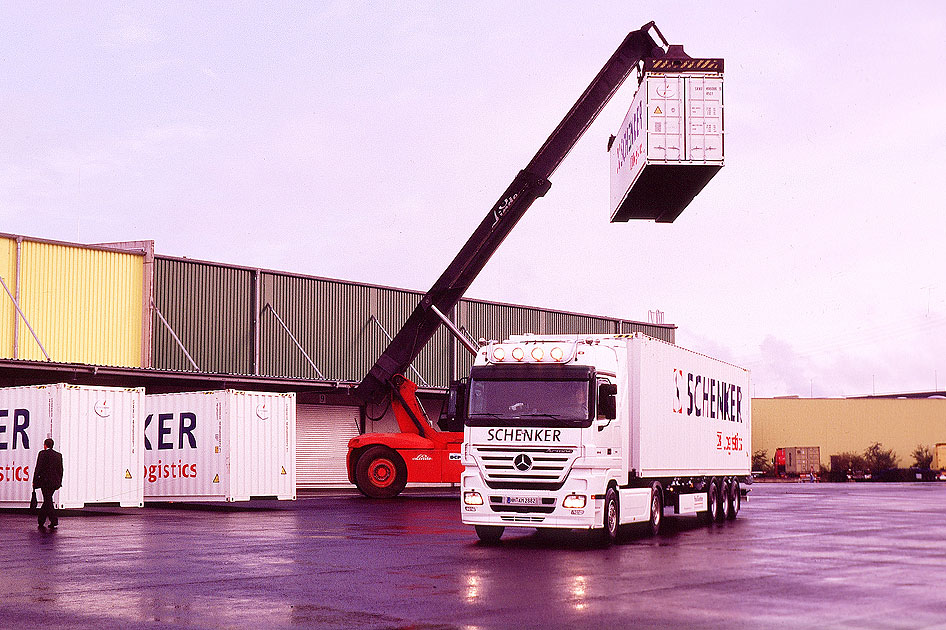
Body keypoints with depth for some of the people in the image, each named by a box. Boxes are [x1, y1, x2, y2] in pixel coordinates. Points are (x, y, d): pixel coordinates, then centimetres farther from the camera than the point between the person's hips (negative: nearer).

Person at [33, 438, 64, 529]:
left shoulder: (43, 453, -6)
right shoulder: (59, 455, 10)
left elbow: (38, 468, -9)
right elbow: (60, 470, 12)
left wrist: (34, 481, -4)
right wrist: (59, 483, 18)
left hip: (45, 481, -6)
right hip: (55, 482, 6)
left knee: (48, 501, -3)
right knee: (47, 501, 15)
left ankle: (54, 521, -12)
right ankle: (41, 521, 24)